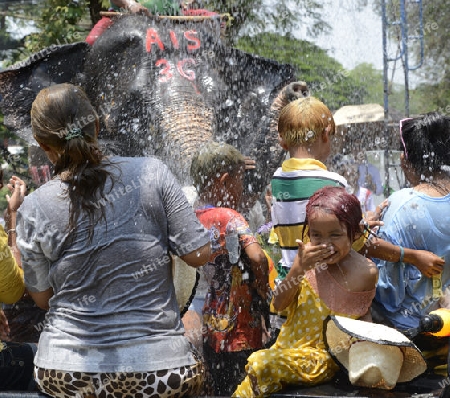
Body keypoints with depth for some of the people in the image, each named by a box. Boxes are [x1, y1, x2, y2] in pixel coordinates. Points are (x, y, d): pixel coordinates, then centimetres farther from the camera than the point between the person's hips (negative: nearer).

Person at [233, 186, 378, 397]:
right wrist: (299, 268, -21)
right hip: (287, 346, 4)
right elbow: (279, 304, -6)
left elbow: (364, 312, 6)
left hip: (321, 356, -4)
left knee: (261, 364, -22)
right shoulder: (308, 255, -7)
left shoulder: (365, 272, -13)